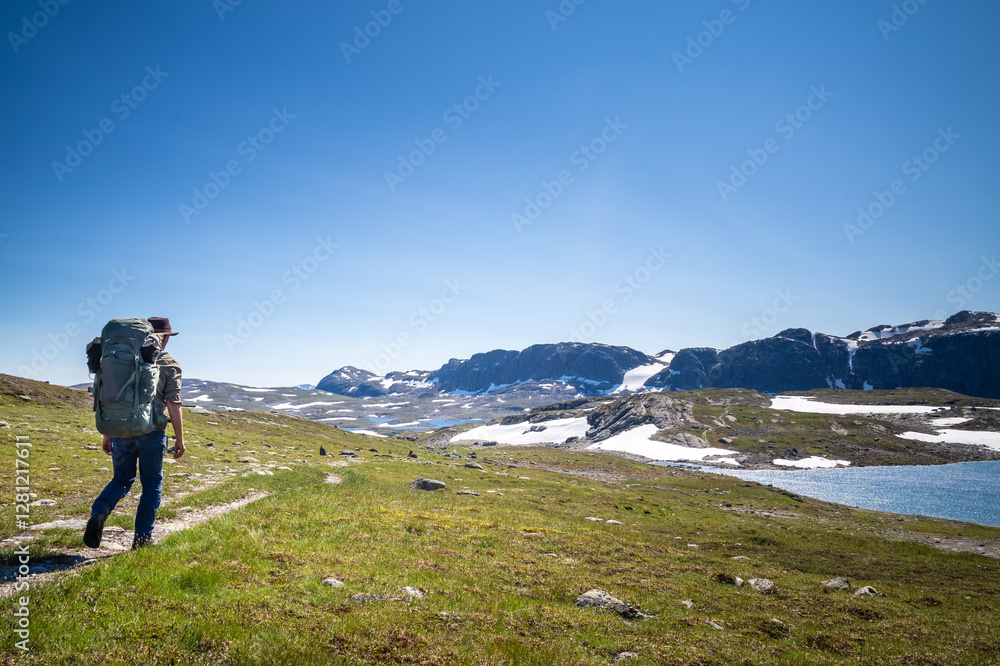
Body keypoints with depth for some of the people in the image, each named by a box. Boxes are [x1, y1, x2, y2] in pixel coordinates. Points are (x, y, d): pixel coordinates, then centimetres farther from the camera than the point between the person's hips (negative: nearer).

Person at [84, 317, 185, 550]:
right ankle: (142, 538, 11)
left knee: (122, 479, 18)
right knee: (151, 483, 10)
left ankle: (99, 512, -10)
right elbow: (173, 404, -7)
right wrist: (179, 438, -2)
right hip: (151, 432, -3)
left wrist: (107, 434, 17)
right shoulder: (169, 365, -2)